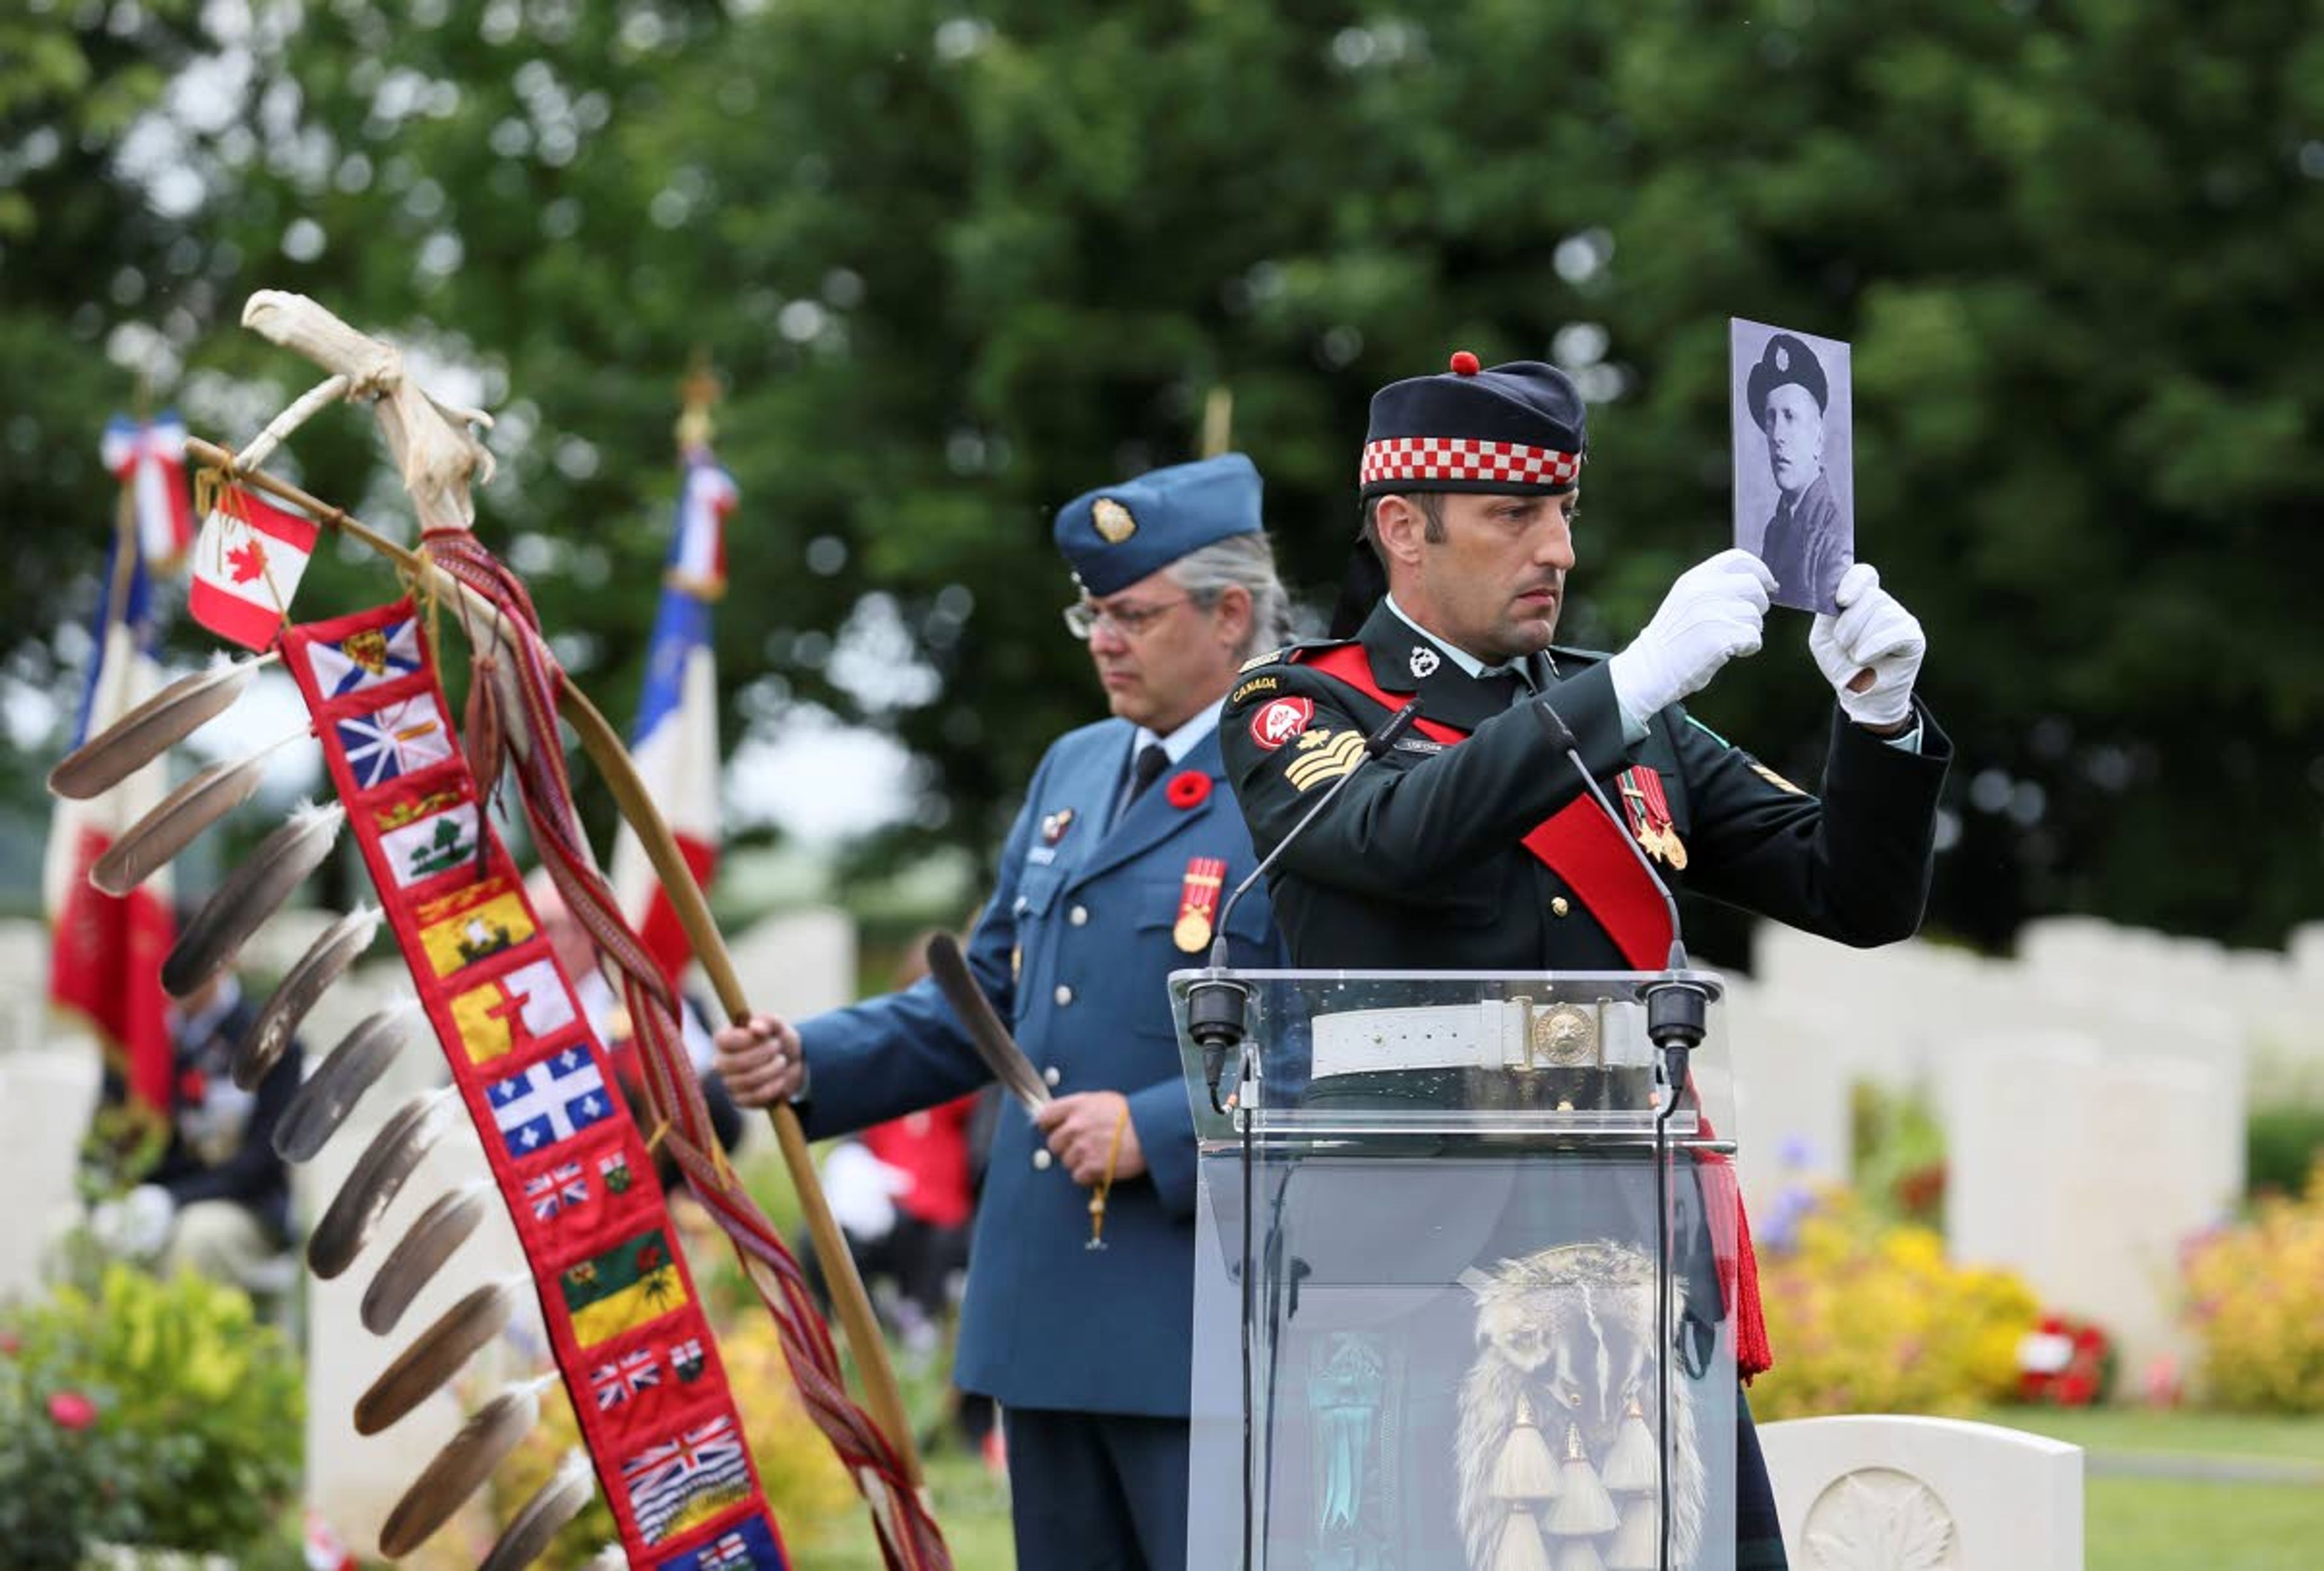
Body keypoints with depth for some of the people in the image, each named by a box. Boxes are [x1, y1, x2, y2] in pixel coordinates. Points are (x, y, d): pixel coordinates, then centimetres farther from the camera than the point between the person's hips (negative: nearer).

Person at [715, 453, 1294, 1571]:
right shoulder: (1074, 769, 16)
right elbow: (989, 997, 22)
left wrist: (1156, 1131, -21)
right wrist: (809, 1065, 10)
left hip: (1200, 1331, -8)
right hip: (1049, 1316, 8)